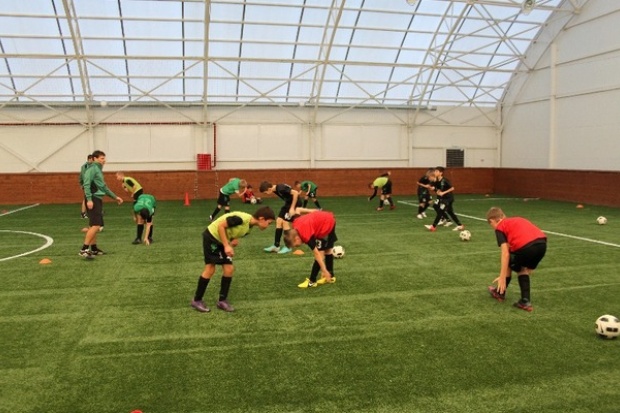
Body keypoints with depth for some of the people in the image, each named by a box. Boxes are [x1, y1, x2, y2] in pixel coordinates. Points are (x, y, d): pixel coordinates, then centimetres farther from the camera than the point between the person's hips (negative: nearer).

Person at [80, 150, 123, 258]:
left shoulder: (99, 169, 20)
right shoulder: (92, 169, -8)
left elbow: (103, 187, 27)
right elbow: (86, 184, -18)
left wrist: (115, 197, 28)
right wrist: (89, 199, -25)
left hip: (98, 199, 10)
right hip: (93, 200, -10)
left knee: (94, 225, 14)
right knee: (95, 225, -15)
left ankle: (93, 248, 21)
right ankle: (84, 249, -15)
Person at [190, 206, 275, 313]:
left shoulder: (249, 227, 0)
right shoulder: (242, 218, -28)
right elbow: (221, 225, -25)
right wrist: (226, 246, -25)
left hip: (222, 241, 9)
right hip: (212, 236, -9)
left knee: (229, 269, 2)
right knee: (210, 269, -7)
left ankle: (222, 300, 13)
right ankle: (196, 300, 7)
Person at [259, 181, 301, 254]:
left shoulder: (281, 188, -28)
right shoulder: (275, 190, 0)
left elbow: (296, 193, -31)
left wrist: (292, 208, -27)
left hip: (295, 203, -9)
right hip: (288, 203, 9)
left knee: (285, 222, -13)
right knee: (279, 221, 2)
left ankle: (288, 247, -1)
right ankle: (276, 246, 8)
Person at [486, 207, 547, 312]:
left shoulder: (500, 227, 13)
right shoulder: (517, 220, 33)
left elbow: (505, 253, 1)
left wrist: (502, 277, 0)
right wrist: (529, 265, 44)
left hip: (526, 246, -6)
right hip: (542, 243, 6)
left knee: (508, 266, 23)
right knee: (522, 269, 29)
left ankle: (500, 293, 41)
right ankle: (525, 301, 24)